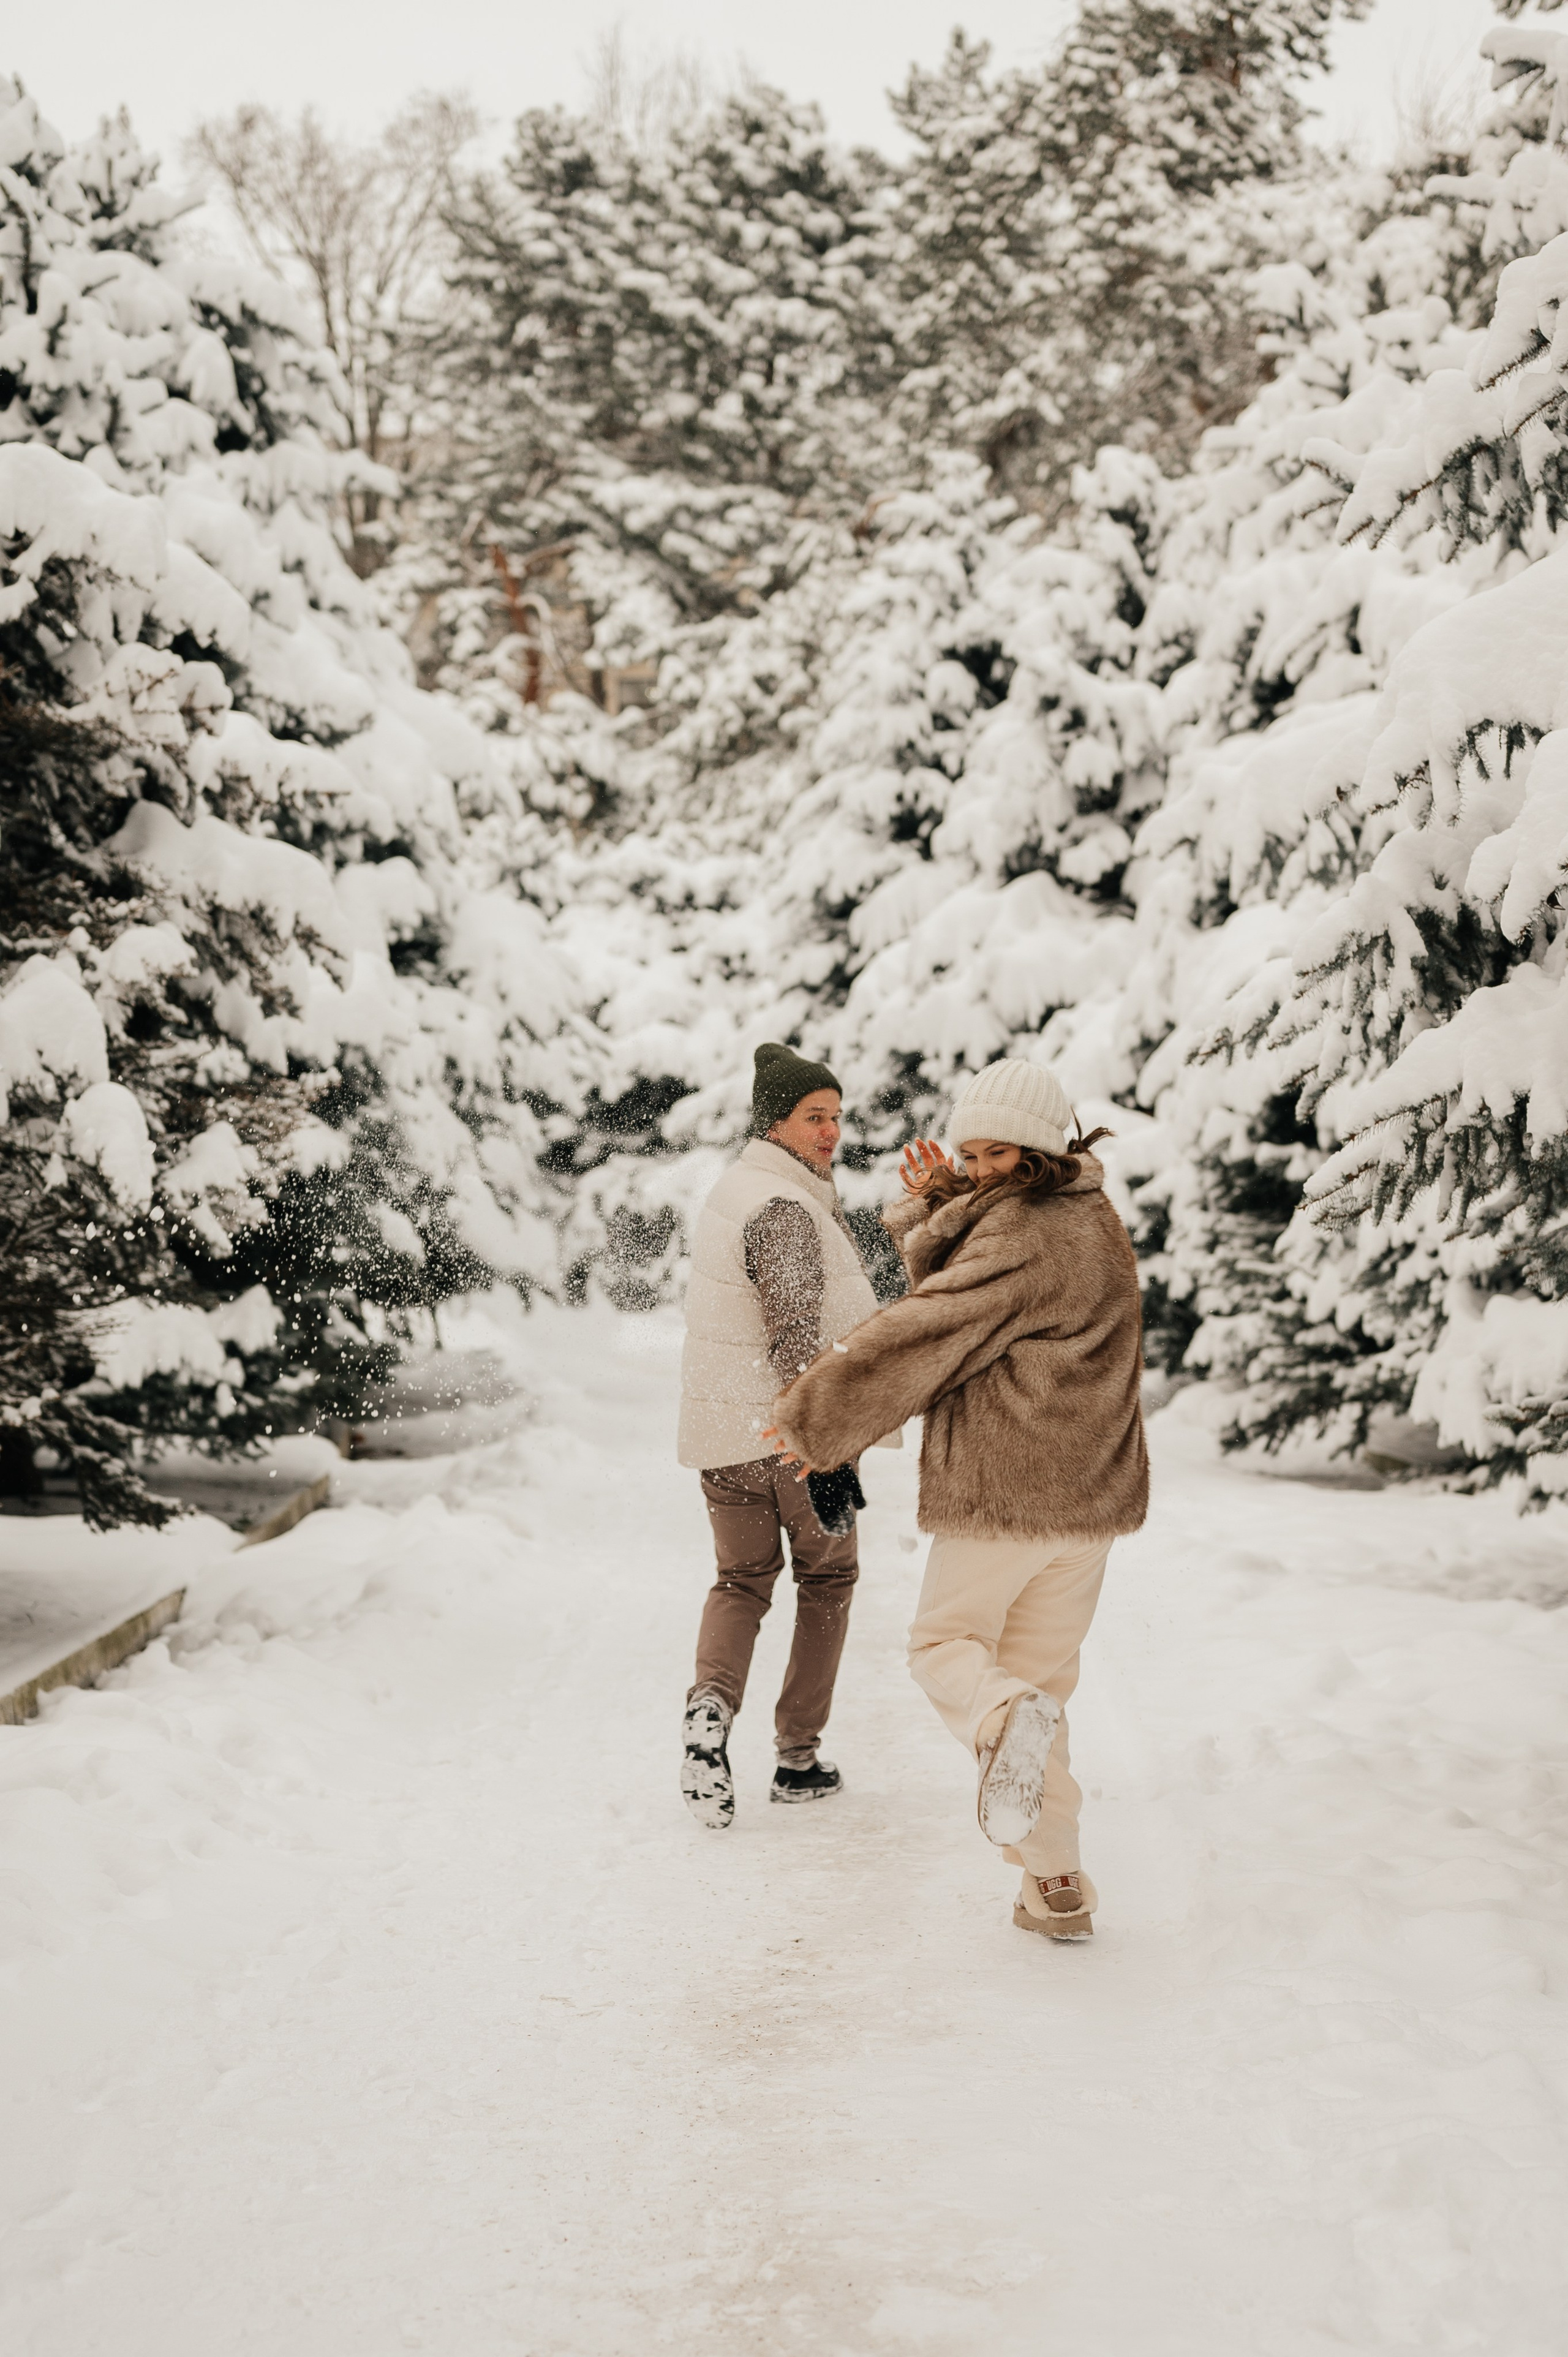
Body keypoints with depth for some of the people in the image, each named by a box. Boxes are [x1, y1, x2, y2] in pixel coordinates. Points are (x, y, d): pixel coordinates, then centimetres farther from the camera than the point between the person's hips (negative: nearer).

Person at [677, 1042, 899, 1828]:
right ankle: (799, 1757, 15)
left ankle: (712, 1701, -14)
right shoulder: (785, 1209, -18)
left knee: (741, 1580, 15)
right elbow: (797, 1342, -25)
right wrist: (829, 1455, -27)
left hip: (722, 1429, 8)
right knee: (826, 1581, 12)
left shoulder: (734, 1191, 13)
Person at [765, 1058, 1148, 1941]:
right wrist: (938, 1207, -3)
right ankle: (1058, 1885, 14)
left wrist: (812, 1421, -8)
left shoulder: (1023, 1241, -17)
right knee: (1042, 1670, 16)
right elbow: (955, 1287, 13)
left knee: (945, 1643, 11)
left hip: (1003, 1494, -8)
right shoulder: (1091, 1220, 12)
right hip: (1091, 1499, 8)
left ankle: (1010, 1718, -23)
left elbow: (920, 1339, -16)